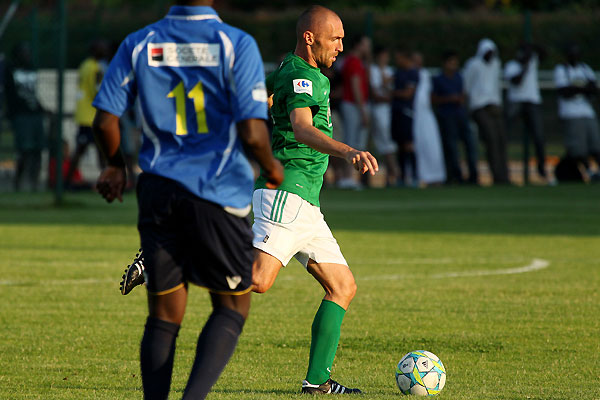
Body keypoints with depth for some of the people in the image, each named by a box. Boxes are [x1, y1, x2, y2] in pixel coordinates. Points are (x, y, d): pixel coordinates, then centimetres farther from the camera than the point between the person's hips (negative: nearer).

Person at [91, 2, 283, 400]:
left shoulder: (139, 44, 3)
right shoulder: (237, 45, -9)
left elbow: (106, 119, 2)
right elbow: (252, 133, -14)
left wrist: (116, 166, 22)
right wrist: (272, 168, 7)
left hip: (158, 189, 3)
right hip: (219, 193, -3)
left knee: (164, 315, 11)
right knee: (232, 308, 10)